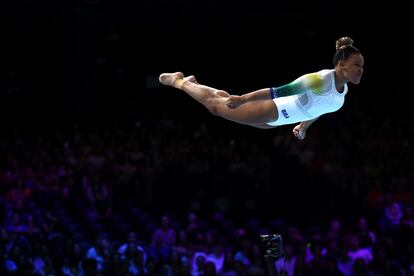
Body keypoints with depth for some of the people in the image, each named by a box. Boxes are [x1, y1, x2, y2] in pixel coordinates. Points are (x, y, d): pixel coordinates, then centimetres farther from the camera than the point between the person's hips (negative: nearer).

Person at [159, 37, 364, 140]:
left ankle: (191, 83, 48)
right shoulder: (323, 80, -34)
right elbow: (281, 91, -33)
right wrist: (243, 99, -30)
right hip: (271, 113, -7)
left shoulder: (343, 89, -5)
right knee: (216, 105, 12)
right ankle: (178, 81, 33)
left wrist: (303, 127, 30)